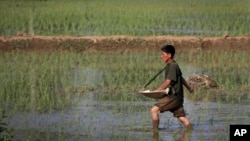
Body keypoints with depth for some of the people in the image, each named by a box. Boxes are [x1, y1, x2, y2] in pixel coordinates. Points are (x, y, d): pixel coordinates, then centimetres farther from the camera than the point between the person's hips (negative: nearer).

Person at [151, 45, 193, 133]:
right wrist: (189, 88, 40)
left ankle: (155, 132, -11)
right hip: (177, 96, 10)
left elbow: (168, 82, -19)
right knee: (182, 118, 10)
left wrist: (156, 91, -14)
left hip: (173, 96, -10)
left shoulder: (172, 66, -14)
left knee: (154, 110, -13)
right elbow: (181, 78, 28)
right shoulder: (174, 65, 14)